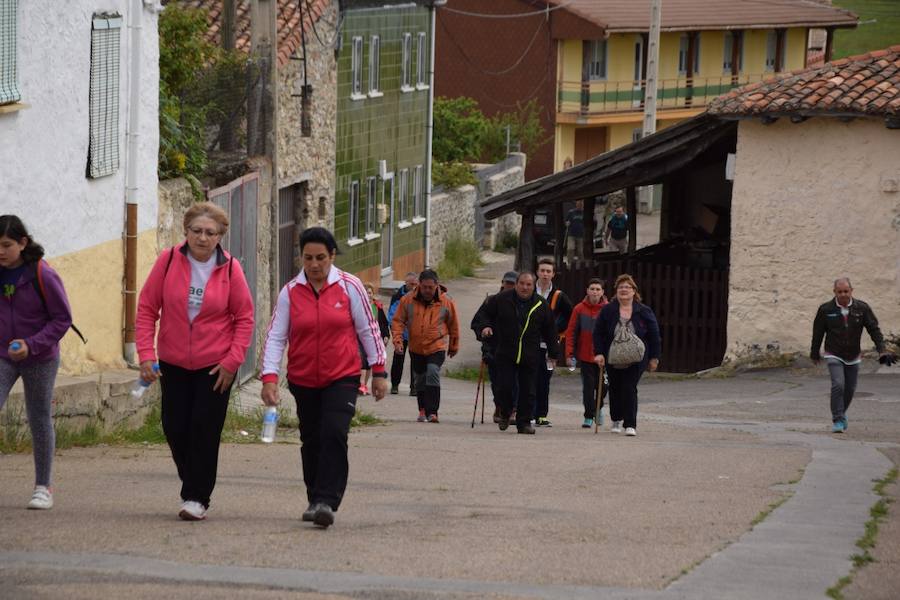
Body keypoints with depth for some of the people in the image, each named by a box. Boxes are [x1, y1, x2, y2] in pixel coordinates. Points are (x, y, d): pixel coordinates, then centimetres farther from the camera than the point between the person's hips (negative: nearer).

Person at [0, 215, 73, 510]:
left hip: (40, 358, -3)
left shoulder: (43, 275, -17)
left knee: (40, 420, 10)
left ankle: (43, 486, 23)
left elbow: (63, 319, -12)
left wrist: (31, 345, -23)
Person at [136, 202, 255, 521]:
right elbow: (147, 308, -1)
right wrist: (146, 353, -9)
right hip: (173, 363, 2)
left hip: (215, 366, -2)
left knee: (204, 429, -6)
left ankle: (197, 497, 1)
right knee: (175, 428, 4)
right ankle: (193, 486, 25)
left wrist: (232, 361, -8)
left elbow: (245, 318, -1)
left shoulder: (230, 268, -7)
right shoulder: (168, 261, -5)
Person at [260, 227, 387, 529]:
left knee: (334, 434, -19)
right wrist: (269, 377, -14)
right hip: (303, 380, 2)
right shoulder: (290, 292, -2)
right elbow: (275, 336, -4)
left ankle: (327, 501, -20)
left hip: (342, 378, -2)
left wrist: (379, 371, 5)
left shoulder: (349, 286, -4)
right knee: (311, 442, 10)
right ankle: (316, 501, 24)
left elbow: (368, 329, 4)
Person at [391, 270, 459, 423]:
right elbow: (398, 321, 2)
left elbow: (453, 325, 7)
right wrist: (397, 340, -10)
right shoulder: (408, 300, -4)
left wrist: (454, 346, 15)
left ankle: (432, 411, -22)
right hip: (416, 348, 3)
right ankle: (423, 410, 29)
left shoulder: (446, 302, -6)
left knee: (433, 373, -22)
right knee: (420, 380, 12)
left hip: (437, 347, -3)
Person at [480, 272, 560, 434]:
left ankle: (524, 422, 12)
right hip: (505, 354, -1)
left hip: (530, 356, 1)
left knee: (527, 391, 2)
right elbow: (487, 314, 16)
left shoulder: (541, 305, 4)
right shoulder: (501, 300, 0)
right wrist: (486, 326, -5)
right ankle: (505, 413, 20)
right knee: (505, 386, -6)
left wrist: (554, 354, 11)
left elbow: (550, 331, 11)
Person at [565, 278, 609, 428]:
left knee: (602, 386, 3)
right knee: (588, 386, 0)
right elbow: (571, 332, 1)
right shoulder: (580, 309, -1)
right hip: (585, 355, 0)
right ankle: (589, 416, 11)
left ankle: (597, 408, 32)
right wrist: (570, 354, -5)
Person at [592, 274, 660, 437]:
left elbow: (654, 336, 3)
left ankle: (630, 425, -8)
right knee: (615, 390, 13)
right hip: (612, 360, 2)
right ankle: (616, 420, 35)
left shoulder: (644, 312, -1)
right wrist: (599, 353, -8)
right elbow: (598, 333, 2)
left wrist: (654, 358, 1)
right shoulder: (607, 311, 1)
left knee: (630, 390, -11)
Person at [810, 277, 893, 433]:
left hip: (853, 356, 3)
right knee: (838, 385, -20)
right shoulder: (826, 309, -9)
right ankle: (838, 421, -13)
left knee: (850, 389, 10)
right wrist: (815, 354, 10)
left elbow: (874, 329, -5)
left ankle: (842, 413, 37)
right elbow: (817, 333, 2)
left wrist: (882, 351, -15)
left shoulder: (862, 308, -6)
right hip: (834, 355, -3)